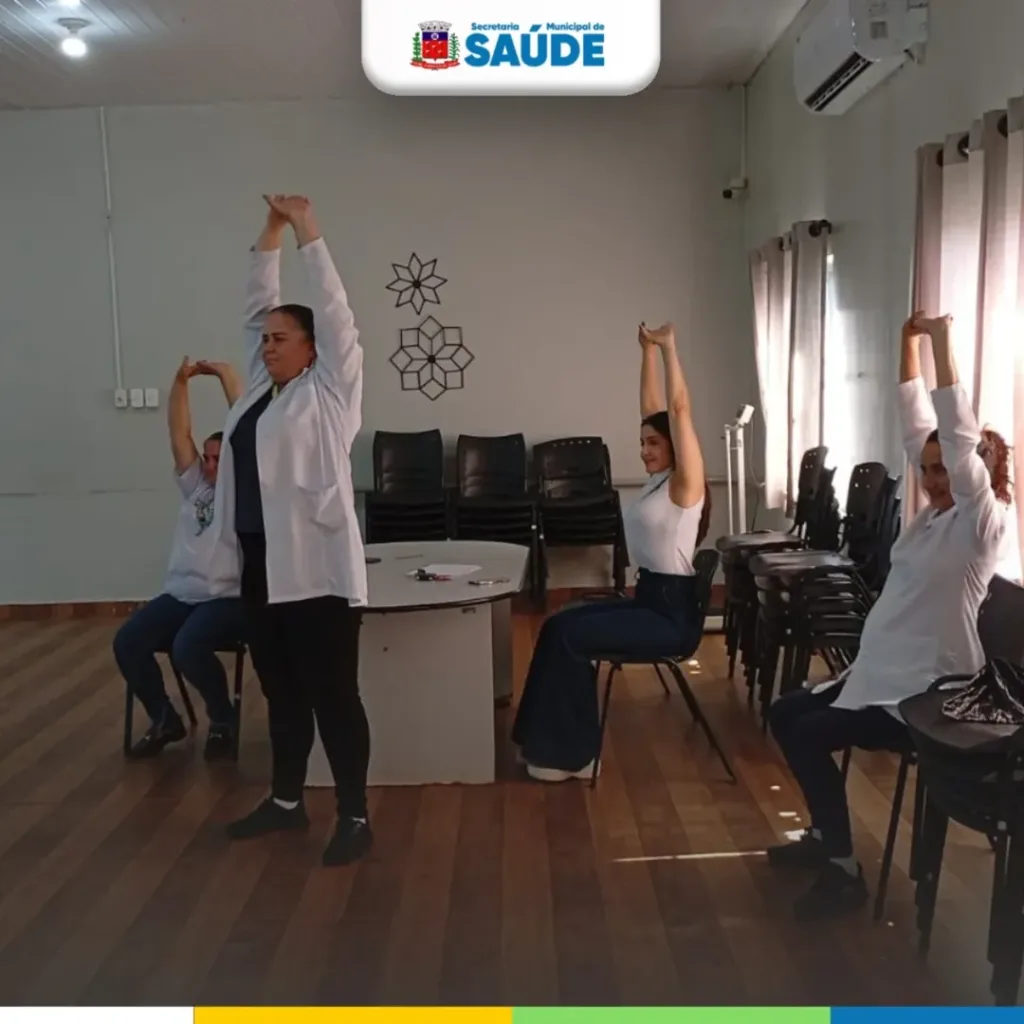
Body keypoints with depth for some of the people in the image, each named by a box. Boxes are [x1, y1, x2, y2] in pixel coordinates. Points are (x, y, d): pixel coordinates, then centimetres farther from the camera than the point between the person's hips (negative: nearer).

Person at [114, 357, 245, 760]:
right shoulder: (196, 486, 18)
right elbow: (179, 435, 10)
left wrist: (227, 376, -4)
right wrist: (180, 382, -1)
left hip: (228, 598, -6)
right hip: (180, 594, 6)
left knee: (188, 648, -31)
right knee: (127, 642, -14)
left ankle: (223, 720, -4)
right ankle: (164, 719, 7)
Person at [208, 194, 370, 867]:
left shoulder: (330, 389, -3)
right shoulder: (262, 388, 15)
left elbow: (333, 309, -8)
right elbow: (259, 305, 18)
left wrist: (307, 229, -5)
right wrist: (270, 233, 14)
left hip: (316, 568, -7)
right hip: (261, 567, 8)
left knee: (332, 694, -1)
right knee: (280, 692, 16)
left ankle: (355, 818, 9)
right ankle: (286, 801, 30)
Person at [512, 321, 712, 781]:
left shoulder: (685, 484, -12)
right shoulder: (659, 480, 11)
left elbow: (680, 408, -21)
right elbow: (651, 407, 13)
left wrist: (669, 347, -19)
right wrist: (647, 350, 11)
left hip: (673, 613, -9)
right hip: (647, 599, 9)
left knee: (571, 635, -17)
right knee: (558, 626, -1)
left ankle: (573, 754, -7)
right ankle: (555, 741, 5)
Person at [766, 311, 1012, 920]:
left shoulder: (983, 524, -15)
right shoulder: (935, 514, 8)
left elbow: (961, 438, -28)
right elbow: (917, 427, 7)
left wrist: (945, 344, -29)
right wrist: (911, 344, 3)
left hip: (927, 693, -9)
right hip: (881, 670, 9)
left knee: (810, 734, -18)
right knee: (786, 714, 7)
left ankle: (845, 871, -4)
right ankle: (825, 836, 20)